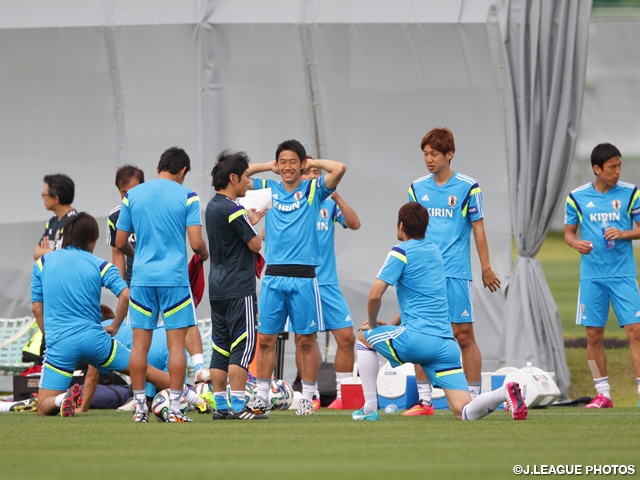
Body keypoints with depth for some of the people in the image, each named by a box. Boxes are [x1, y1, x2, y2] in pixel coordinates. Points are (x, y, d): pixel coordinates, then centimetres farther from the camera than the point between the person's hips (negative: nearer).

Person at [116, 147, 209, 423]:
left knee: (140, 343, 5)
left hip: (142, 278, 3)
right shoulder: (187, 197, -3)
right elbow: (196, 243, -9)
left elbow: (120, 242, 10)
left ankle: (140, 407, 5)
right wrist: (205, 255, 13)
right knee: (176, 343, 0)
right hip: (174, 278, -3)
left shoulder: (132, 196, 6)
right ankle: (174, 408, -3)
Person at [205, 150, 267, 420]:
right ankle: (237, 406, -12)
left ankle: (220, 406, 10)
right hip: (239, 289, -9)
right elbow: (255, 245, -10)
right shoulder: (233, 209, -15)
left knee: (221, 347, 9)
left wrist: (250, 222, 21)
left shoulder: (212, 207, 13)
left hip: (218, 287, 9)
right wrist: (255, 226, 8)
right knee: (243, 346, -8)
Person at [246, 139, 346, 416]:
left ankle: (307, 399, 8)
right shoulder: (268, 189, 12)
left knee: (306, 340, 2)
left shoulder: (313, 190, 4)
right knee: (265, 339, 2)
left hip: (303, 276, -3)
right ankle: (262, 397, 9)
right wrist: (268, 166, 12)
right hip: (273, 276, 3)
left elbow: (339, 169, -10)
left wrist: (313, 163, 4)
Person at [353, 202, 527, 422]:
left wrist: (373, 323, 9)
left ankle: (370, 408, 16)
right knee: (464, 413, -1)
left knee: (364, 337, 23)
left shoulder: (400, 253, -2)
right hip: (446, 344, 6)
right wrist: (389, 325, 31)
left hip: (417, 339, -6)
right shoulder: (434, 251, 21)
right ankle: (504, 393, -29)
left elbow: (375, 295, -10)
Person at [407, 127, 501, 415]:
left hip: (455, 274, -4)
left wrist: (486, 269, 0)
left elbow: (478, 230, 2)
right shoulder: (417, 188, 10)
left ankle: (473, 400, 1)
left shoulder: (468, 188, -1)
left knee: (464, 336, -4)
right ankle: (424, 401, 8)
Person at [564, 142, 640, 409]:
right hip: (591, 276, 1)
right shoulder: (577, 198, 2)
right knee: (593, 336, 4)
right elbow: (568, 232, 10)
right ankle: (603, 394, 15)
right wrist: (576, 243, -13)